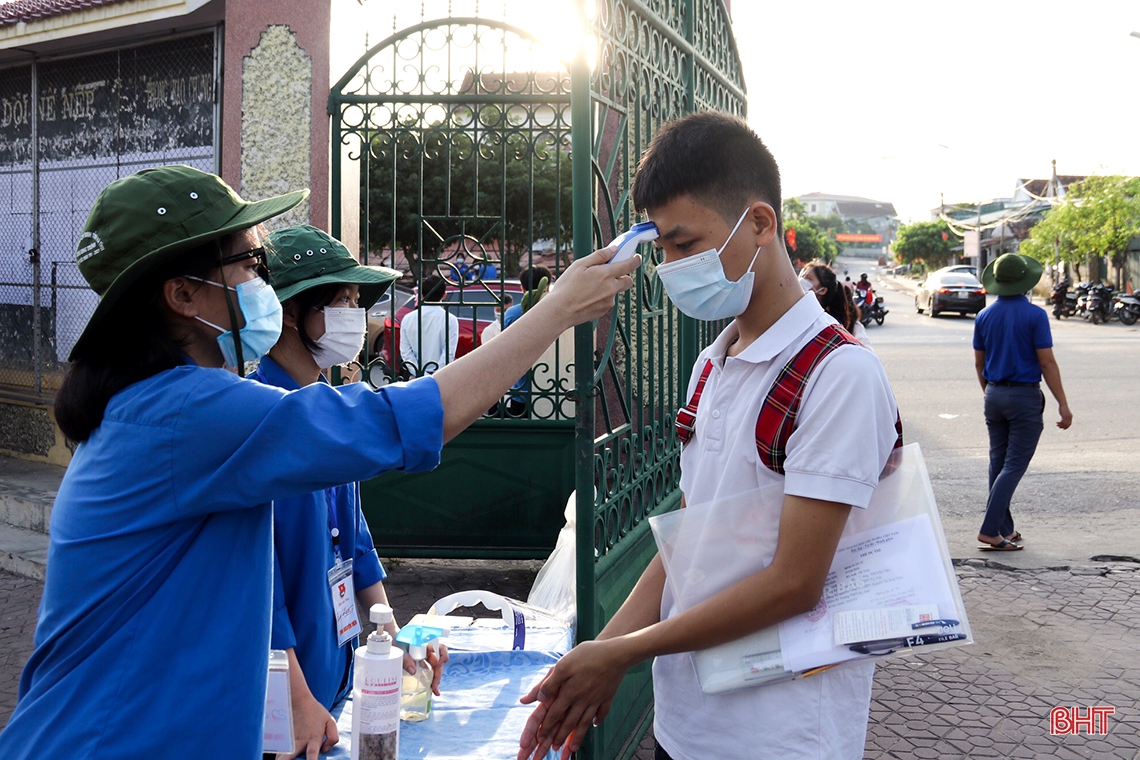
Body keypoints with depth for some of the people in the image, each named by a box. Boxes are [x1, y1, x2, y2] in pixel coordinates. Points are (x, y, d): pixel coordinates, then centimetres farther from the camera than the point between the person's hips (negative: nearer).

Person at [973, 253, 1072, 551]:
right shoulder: (1034, 315, -11)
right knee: (1014, 466, -4)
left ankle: (1004, 530, 17)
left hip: (994, 395, 6)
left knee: (998, 463, 12)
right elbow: (1047, 363, -12)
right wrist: (1063, 404, -8)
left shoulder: (984, 316, 5)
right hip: (1025, 396, -5)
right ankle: (990, 531, -10)